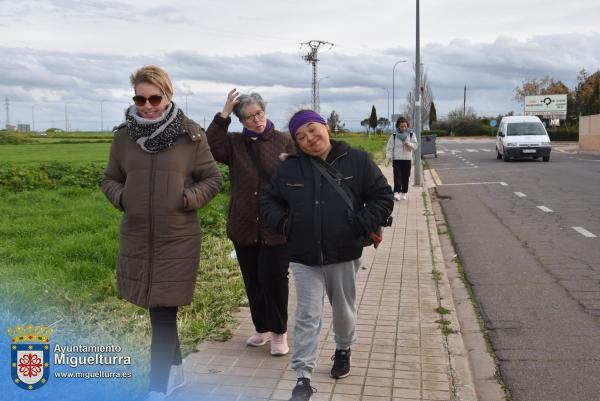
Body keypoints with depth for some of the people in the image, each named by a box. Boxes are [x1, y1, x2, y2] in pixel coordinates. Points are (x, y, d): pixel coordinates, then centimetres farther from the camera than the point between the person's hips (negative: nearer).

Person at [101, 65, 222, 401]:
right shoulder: (124, 136, 2)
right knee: (158, 311, 16)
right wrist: (121, 198, -6)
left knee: (164, 315, -3)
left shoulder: (190, 134, -7)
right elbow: (110, 179, 13)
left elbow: (214, 180, -1)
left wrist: (186, 199, -15)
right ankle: (175, 370, 36)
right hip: (137, 238, 4)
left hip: (177, 239, -4)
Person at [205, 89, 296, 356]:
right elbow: (210, 147, -13)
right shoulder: (234, 144, 5)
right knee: (252, 281, 14)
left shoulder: (284, 142, -2)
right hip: (244, 227, 4)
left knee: (273, 279, -3)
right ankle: (262, 328, 32)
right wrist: (224, 114, -15)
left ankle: (279, 333, 17)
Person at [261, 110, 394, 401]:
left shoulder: (357, 161, -5)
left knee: (344, 310, 20)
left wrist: (361, 225, -14)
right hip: (304, 257, 0)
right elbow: (269, 200, 12)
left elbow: (383, 197, -3)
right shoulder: (289, 168, 0)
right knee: (307, 317, 1)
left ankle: (343, 350, 47)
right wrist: (283, 223, -6)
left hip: (344, 255, 0)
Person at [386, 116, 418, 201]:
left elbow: (415, 145, 5)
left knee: (406, 177, 6)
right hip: (397, 159, -2)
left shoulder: (411, 134, 5)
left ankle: (404, 192, 16)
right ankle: (396, 192, -18)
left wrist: (409, 144, -16)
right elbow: (389, 147, 2)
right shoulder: (394, 135, 0)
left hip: (407, 159, 2)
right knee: (397, 176, -11)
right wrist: (390, 158, -7)